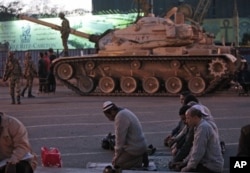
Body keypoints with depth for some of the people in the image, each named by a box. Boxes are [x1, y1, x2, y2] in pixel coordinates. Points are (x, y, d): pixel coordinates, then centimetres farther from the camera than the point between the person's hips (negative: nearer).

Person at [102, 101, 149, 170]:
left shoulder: (120, 118, -23)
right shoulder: (124, 112, 9)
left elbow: (120, 139, -19)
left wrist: (116, 155, -8)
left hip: (134, 148, -10)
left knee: (116, 163, -7)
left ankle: (140, 160, -4)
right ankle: (140, 156, 10)